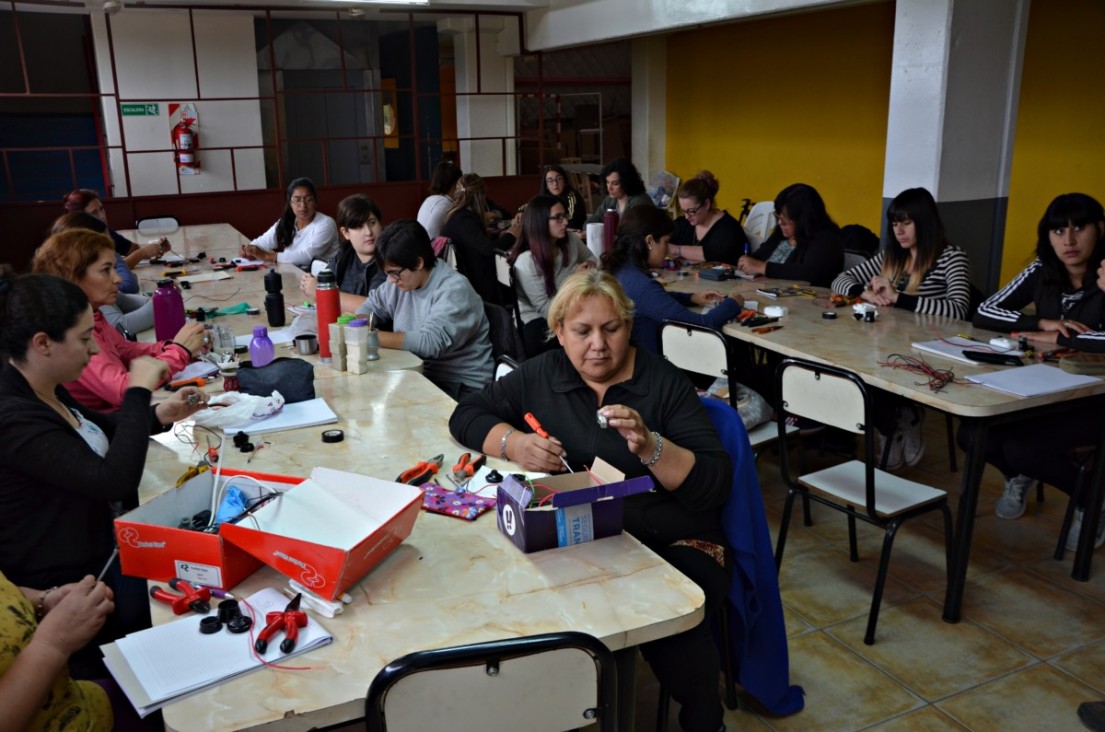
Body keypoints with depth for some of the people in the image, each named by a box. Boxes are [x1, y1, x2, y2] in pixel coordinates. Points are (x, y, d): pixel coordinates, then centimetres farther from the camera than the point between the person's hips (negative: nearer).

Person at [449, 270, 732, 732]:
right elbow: (466, 415, 9)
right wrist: (514, 443, -11)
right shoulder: (541, 375, 9)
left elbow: (716, 484, -6)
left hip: (672, 546, -1)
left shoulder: (664, 383, -1)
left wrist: (650, 447, -24)